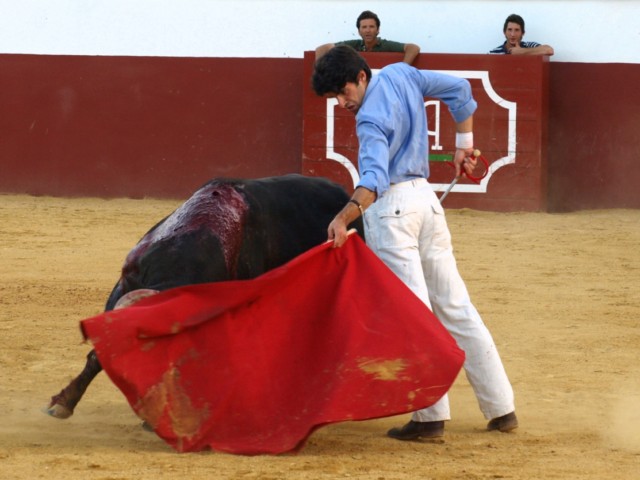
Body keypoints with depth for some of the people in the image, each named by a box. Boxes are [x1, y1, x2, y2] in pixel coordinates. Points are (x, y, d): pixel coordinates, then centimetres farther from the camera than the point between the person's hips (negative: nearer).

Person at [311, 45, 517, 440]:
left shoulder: (371, 120, -18)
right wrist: (464, 145, 23)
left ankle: (431, 415, -10)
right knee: (456, 307, 11)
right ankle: (501, 407, 13)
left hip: (390, 208, -8)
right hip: (426, 200, 8)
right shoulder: (401, 75, 5)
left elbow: (375, 179, -33)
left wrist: (344, 219, -46)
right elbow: (459, 89, 18)